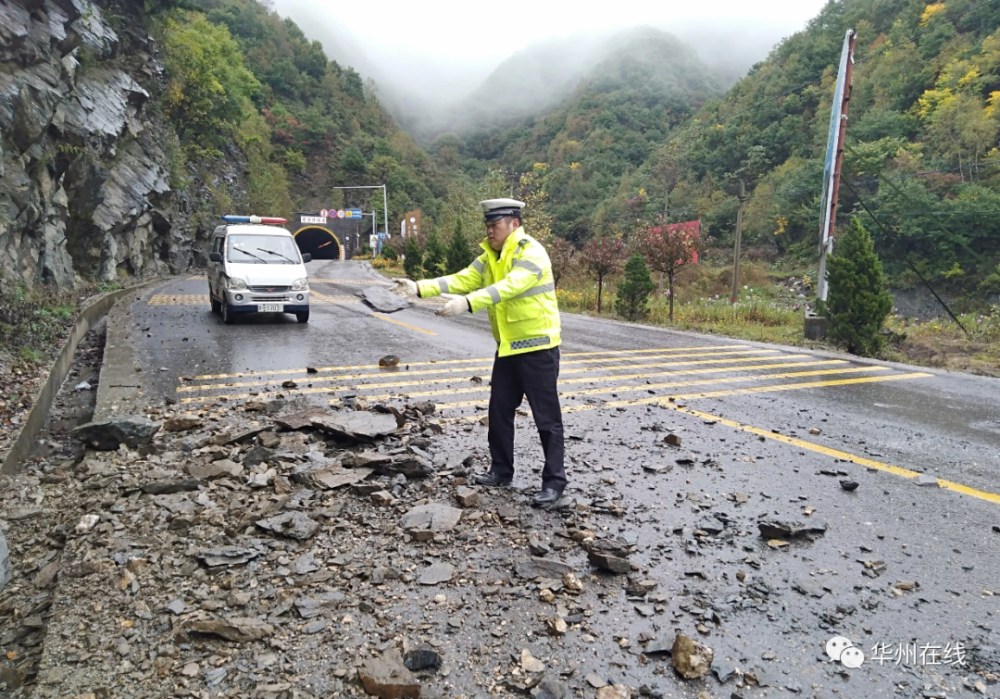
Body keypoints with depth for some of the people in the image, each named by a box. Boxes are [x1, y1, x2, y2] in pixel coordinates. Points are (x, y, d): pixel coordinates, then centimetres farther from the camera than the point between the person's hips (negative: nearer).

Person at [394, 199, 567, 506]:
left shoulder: (532, 253, -17)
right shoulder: (490, 256, 9)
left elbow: (508, 287, -33)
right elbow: (461, 279, -1)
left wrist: (468, 303, -44)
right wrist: (420, 288, -13)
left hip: (537, 346, -8)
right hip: (508, 347, 8)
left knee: (546, 416, -2)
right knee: (499, 410, 14)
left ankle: (554, 481, 9)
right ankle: (502, 470, 28)